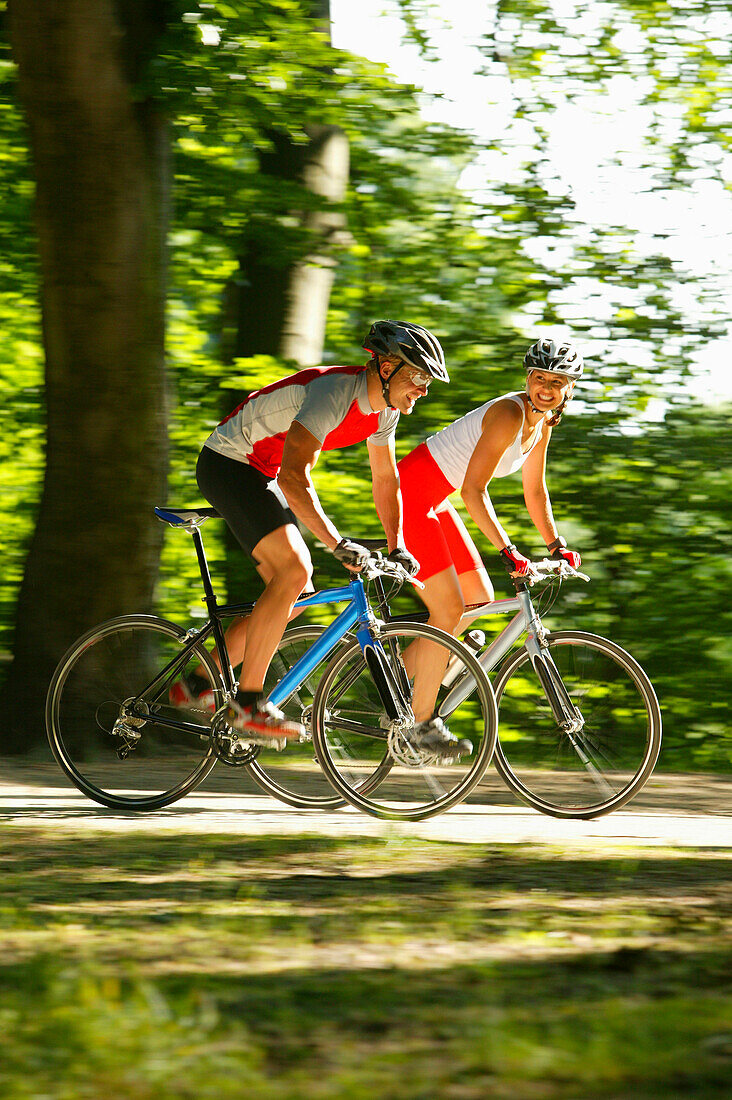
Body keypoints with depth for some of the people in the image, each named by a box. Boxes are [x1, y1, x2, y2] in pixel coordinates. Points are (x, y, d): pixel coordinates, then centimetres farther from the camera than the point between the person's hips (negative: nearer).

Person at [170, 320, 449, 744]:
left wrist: (397, 548, 5)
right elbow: (293, 477, -36)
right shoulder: (334, 392, -29)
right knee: (294, 570, -23)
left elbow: (386, 480, 14)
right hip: (228, 464, -10)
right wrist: (337, 544, -39)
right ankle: (249, 703, -20)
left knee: (296, 594, 4)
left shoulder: (385, 408, 0)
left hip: (260, 473, 10)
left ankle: (200, 684, 12)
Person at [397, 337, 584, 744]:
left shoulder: (542, 424, 6)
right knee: (449, 609, -12)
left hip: (435, 502, 10)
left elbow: (535, 491, 19)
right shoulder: (508, 414, -22)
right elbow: (474, 490, -27)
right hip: (410, 494, -10)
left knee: (479, 597, 12)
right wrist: (508, 551, -30)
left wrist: (557, 545, 13)